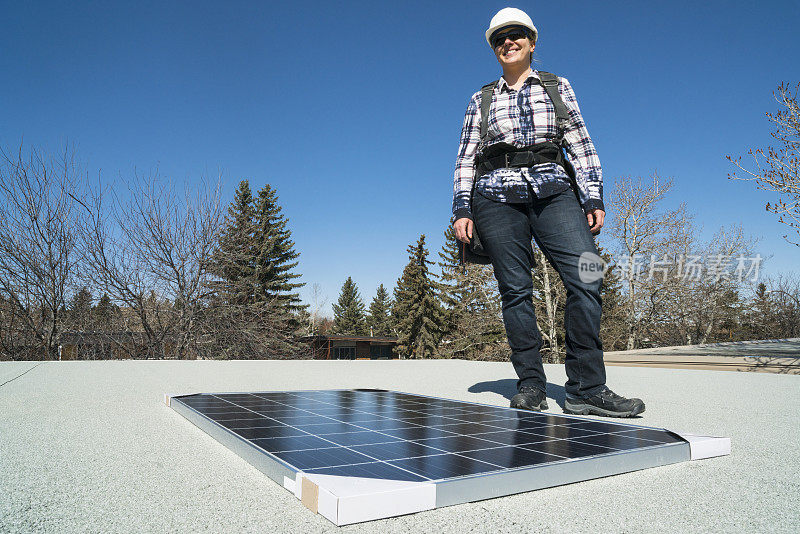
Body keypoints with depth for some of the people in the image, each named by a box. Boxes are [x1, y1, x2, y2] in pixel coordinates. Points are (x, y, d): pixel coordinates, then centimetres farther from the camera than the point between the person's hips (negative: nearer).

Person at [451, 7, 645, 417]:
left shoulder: (558, 87, 20)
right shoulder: (482, 100, 19)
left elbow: (581, 146, 14)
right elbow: (465, 159, 15)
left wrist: (593, 198, 3)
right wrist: (461, 209, 2)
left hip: (554, 190, 0)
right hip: (497, 196, 0)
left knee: (586, 276, -17)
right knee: (515, 290, -5)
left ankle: (586, 388, -11)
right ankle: (531, 386, 2)